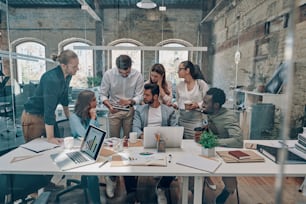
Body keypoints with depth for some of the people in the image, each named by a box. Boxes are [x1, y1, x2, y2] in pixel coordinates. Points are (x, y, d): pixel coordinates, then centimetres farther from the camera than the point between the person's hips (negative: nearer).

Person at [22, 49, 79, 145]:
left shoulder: (68, 75, -6)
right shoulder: (52, 79, -31)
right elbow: (49, 108, -31)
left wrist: (68, 115, 20)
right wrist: (50, 138, -29)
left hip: (48, 115, 8)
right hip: (33, 117, -7)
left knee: (56, 145, 11)